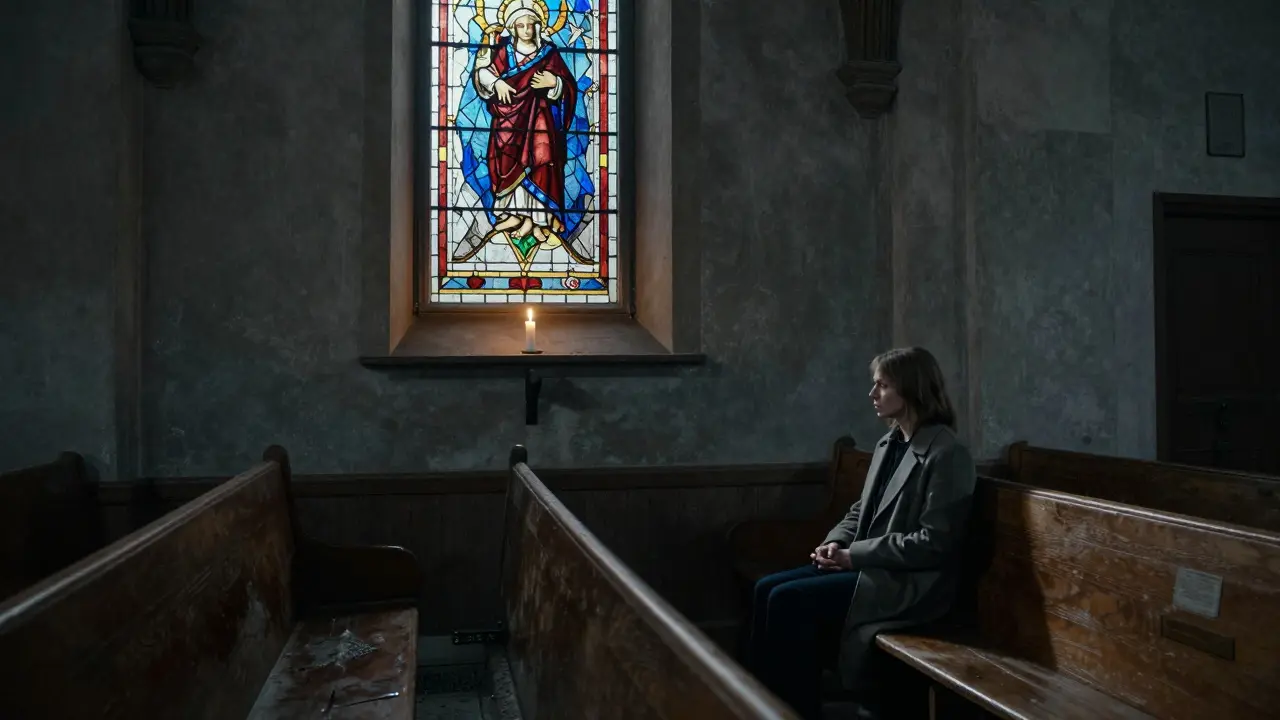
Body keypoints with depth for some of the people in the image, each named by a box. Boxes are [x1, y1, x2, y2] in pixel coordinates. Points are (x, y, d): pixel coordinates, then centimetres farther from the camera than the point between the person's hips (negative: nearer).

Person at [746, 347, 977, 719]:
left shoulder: (947, 455, -15)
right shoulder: (889, 444, 12)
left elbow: (933, 542, -20)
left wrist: (854, 554, -18)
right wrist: (836, 542, -2)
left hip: (909, 585, -9)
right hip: (869, 565, 9)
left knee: (788, 600, -21)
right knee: (767, 589, -7)